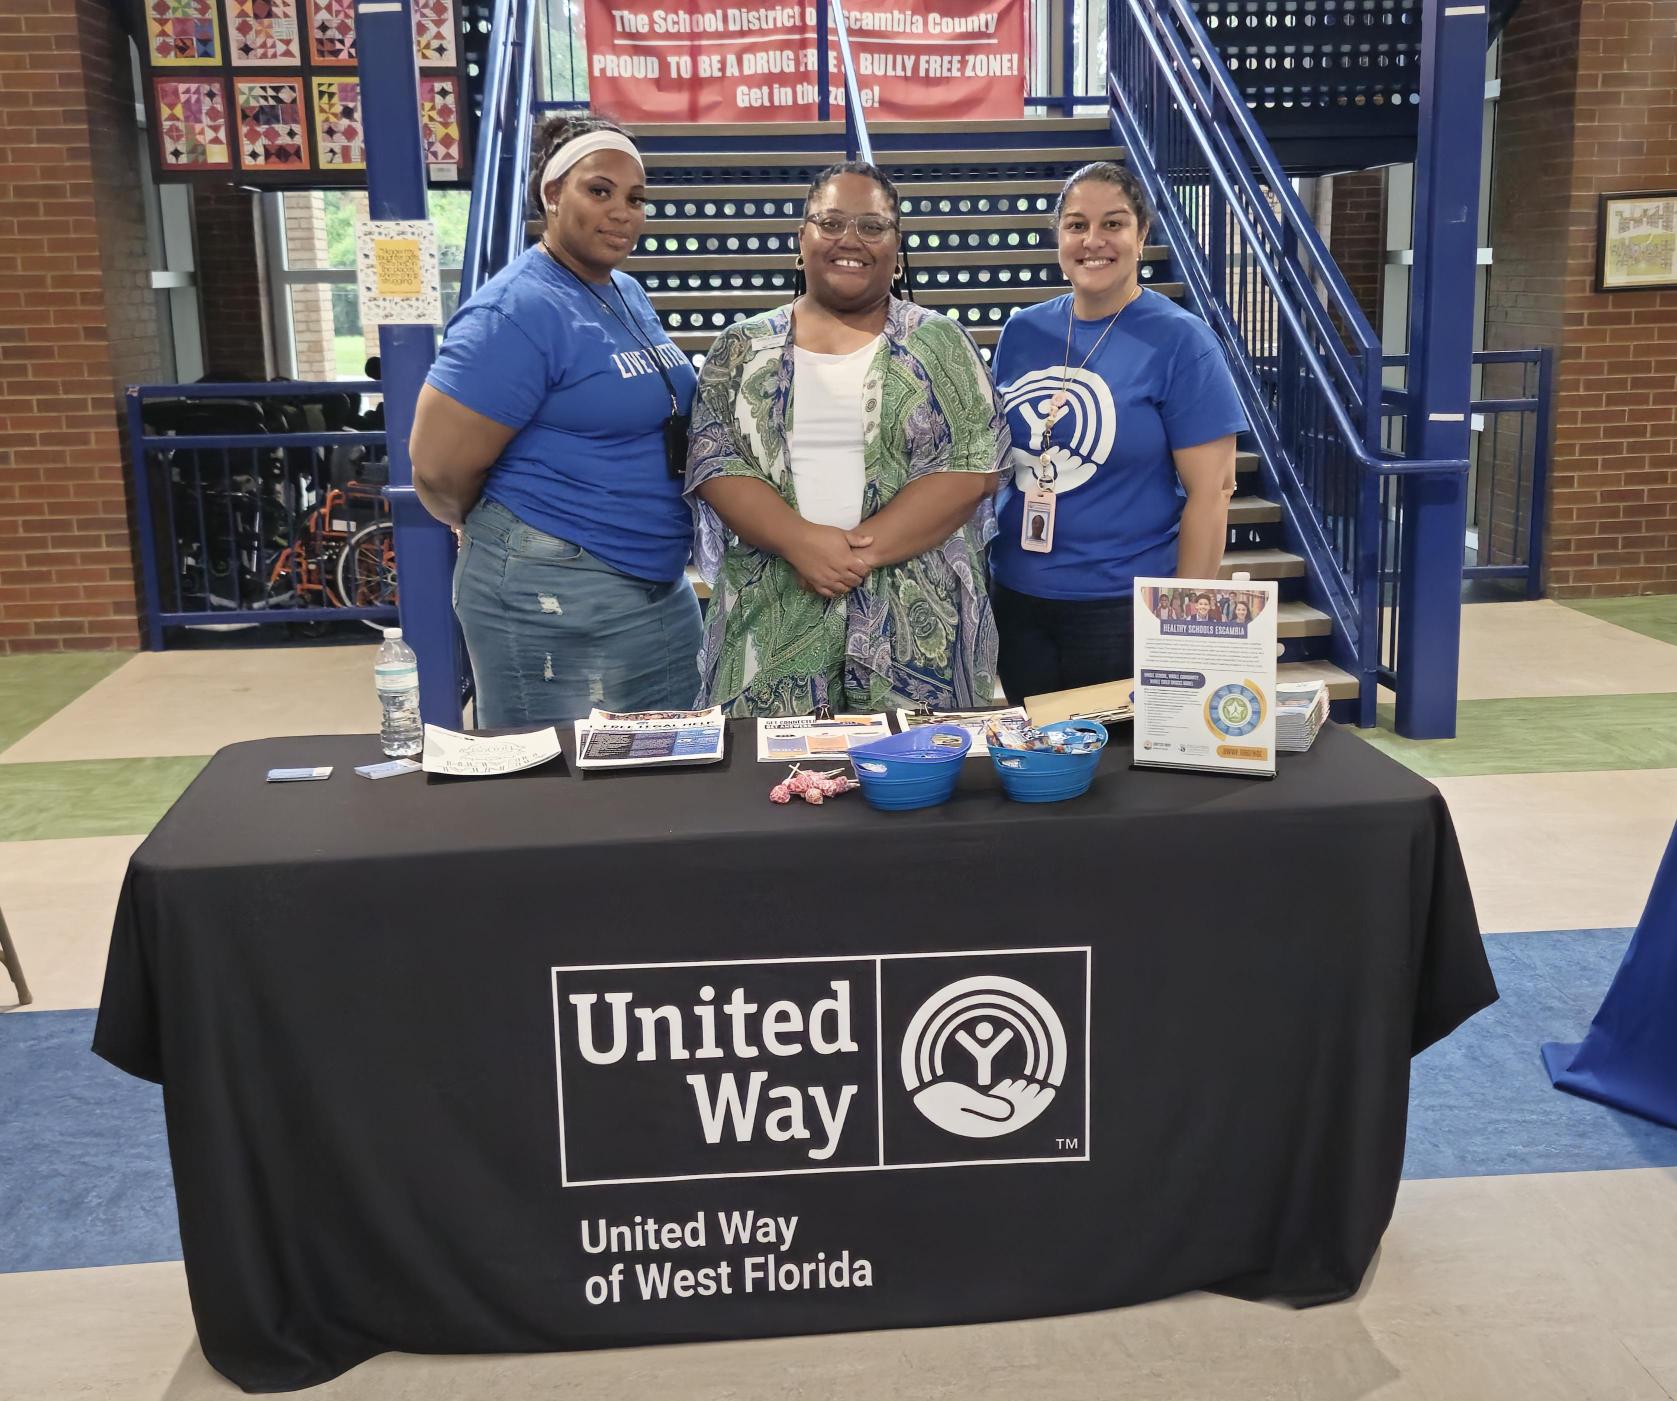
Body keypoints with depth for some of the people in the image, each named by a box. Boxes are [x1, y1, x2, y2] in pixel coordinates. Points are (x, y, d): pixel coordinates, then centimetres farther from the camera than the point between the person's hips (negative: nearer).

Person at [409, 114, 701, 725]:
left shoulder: (627, 293, 10)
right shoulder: (517, 313, -17)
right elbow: (439, 471, -18)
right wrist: (507, 534, 1)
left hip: (664, 585, 9)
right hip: (554, 599, -8)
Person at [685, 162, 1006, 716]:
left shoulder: (941, 344, 6)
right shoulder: (744, 349, 10)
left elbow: (974, 466, -3)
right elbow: (715, 464, 0)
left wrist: (865, 546, -15)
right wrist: (802, 541, -17)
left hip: (917, 621, 0)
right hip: (773, 618, 1)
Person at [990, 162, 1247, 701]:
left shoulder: (1180, 341, -9)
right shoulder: (1022, 331, 4)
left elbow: (1210, 492, -11)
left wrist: (1186, 620, -12)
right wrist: (975, 570, 9)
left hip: (1125, 608, -4)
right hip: (1015, 597, 5)